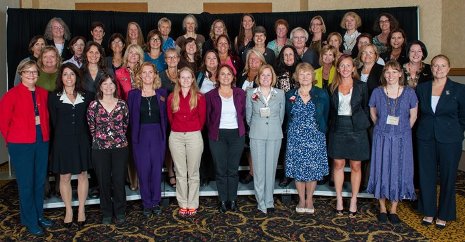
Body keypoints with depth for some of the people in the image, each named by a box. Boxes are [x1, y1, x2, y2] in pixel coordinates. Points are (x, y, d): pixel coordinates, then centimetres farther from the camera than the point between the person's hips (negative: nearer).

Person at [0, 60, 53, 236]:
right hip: (21, 145, -5)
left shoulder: (43, 93, 6)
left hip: (42, 142, 5)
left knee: (40, 181, 14)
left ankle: (39, 215, 30)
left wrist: (46, 134, 5)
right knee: (26, 183, 4)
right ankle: (30, 221, 18)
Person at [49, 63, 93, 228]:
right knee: (64, 177, 6)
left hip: (82, 140, 1)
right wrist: (64, 134, 1)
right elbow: (53, 121, 1)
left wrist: (87, 136, 1)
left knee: (82, 175, 8)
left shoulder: (86, 95, 3)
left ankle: (81, 210, 21)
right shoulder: (54, 97, -1)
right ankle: (68, 211, 20)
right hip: (62, 141, -1)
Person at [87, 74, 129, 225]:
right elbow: (91, 127, 5)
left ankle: (120, 212, 20)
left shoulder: (122, 104, 1)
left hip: (120, 147, 0)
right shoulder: (94, 105, -2)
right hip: (100, 148, 0)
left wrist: (119, 137, 10)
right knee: (103, 181, 7)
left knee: (119, 180, 3)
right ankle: (106, 213, 22)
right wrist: (100, 139, 10)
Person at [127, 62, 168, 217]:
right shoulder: (133, 94, 2)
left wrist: (163, 133, -1)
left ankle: (156, 202, 20)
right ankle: (146, 204, 17)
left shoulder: (161, 93, 5)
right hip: (141, 136, -1)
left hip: (158, 136, 1)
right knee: (143, 170, 3)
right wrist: (133, 136, -3)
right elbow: (130, 117, 3)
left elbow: (165, 116, 7)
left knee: (157, 169, 5)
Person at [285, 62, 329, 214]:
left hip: (315, 137, -1)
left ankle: (309, 200, 20)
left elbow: (325, 117, 5)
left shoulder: (322, 95, 1)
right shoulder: (290, 95, 4)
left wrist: (322, 130, 1)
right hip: (295, 138, 1)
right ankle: (301, 200, 21)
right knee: (297, 169, 5)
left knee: (313, 169, 3)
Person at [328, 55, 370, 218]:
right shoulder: (333, 87, 6)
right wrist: (331, 125, 3)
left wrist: (363, 125, -1)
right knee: (338, 164, 5)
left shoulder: (361, 87, 1)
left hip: (356, 130, -1)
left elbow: (365, 108, 6)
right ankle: (339, 200, 17)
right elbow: (330, 110, 11)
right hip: (338, 129, 2)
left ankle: (353, 201, 16)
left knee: (356, 166, 4)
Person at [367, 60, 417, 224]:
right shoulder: (377, 92, -1)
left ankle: (393, 210, 19)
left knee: (399, 172, 5)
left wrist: (403, 130, 5)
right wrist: (382, 128, 9)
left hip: (402, 139, 0)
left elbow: (413, 116, 7)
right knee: (381, 170, 5)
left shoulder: (409, 92, -2)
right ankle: (382, 208, 20)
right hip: (382, 138, 0)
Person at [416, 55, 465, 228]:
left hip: (449, 140, -2)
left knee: (448, 177, 6)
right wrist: (425, 129, 6)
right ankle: (428, 212, 24)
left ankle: (443, 214, 22)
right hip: (426, 139, 2)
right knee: (426, 176, 8)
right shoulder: (421, 88, 4)